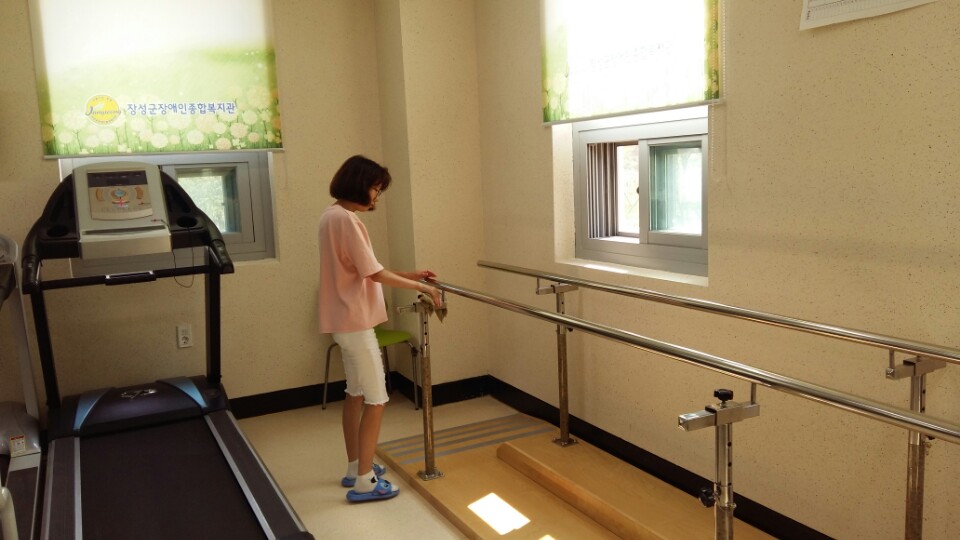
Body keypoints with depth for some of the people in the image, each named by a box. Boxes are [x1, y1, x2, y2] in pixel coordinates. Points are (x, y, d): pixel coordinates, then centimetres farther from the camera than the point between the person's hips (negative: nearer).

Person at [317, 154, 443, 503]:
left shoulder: (333, 215, 12)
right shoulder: (346, 219, -19)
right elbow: (374, 274, -21)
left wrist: (410, 275, 13)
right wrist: (421, 287, -12)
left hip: (345, 319, 11)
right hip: (355, 321, -11)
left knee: (356, 394, 18)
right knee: (376, 399, -3)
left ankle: (355, 469, 29)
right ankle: (364, 482, 4)